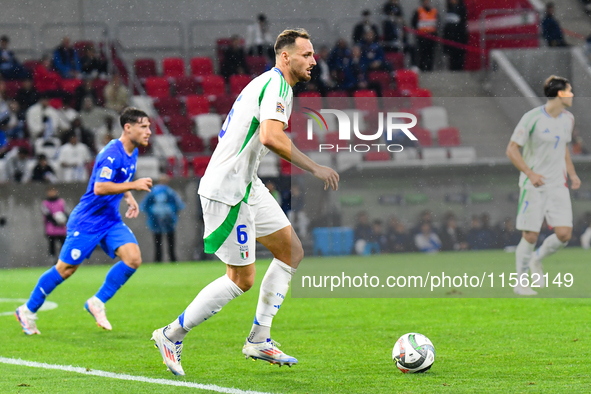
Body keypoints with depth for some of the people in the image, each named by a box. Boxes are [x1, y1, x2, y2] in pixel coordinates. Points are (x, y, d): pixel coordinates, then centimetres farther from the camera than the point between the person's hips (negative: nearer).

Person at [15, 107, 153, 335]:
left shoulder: (132, 153, 7)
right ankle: (28, 311, 18)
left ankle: (97, 302, 1)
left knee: (133, 259, -13)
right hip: (87, 221, -8)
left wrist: (129, 199, 13)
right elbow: (99, 188, -32)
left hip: (111, 220, 8)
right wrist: (134, 185, -33)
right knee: (65, 269, 0)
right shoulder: (112, 154, -22)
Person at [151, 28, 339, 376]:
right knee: (242, 279, -5)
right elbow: (271, 137, -32)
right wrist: (314, 168, -26)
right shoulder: (277, 85, -16)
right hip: (228, 191, -11)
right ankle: (172, 336, 6)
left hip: (246, 185, 11)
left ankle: (259, 339, 14)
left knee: (292, 251, 11)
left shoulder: (267, 83, 17)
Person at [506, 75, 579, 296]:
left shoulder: (568, 119, 7)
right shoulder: (532, 118, -13)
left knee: (564, 234, -7)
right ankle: (520, 282, 13)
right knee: (530, 236, -4)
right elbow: (512, 150, -10)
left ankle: (537, 260, 22)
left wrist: (572, 174, 11)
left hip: (558, 185, 5)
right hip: (533, 186, -5)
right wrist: (531, 174, -20)